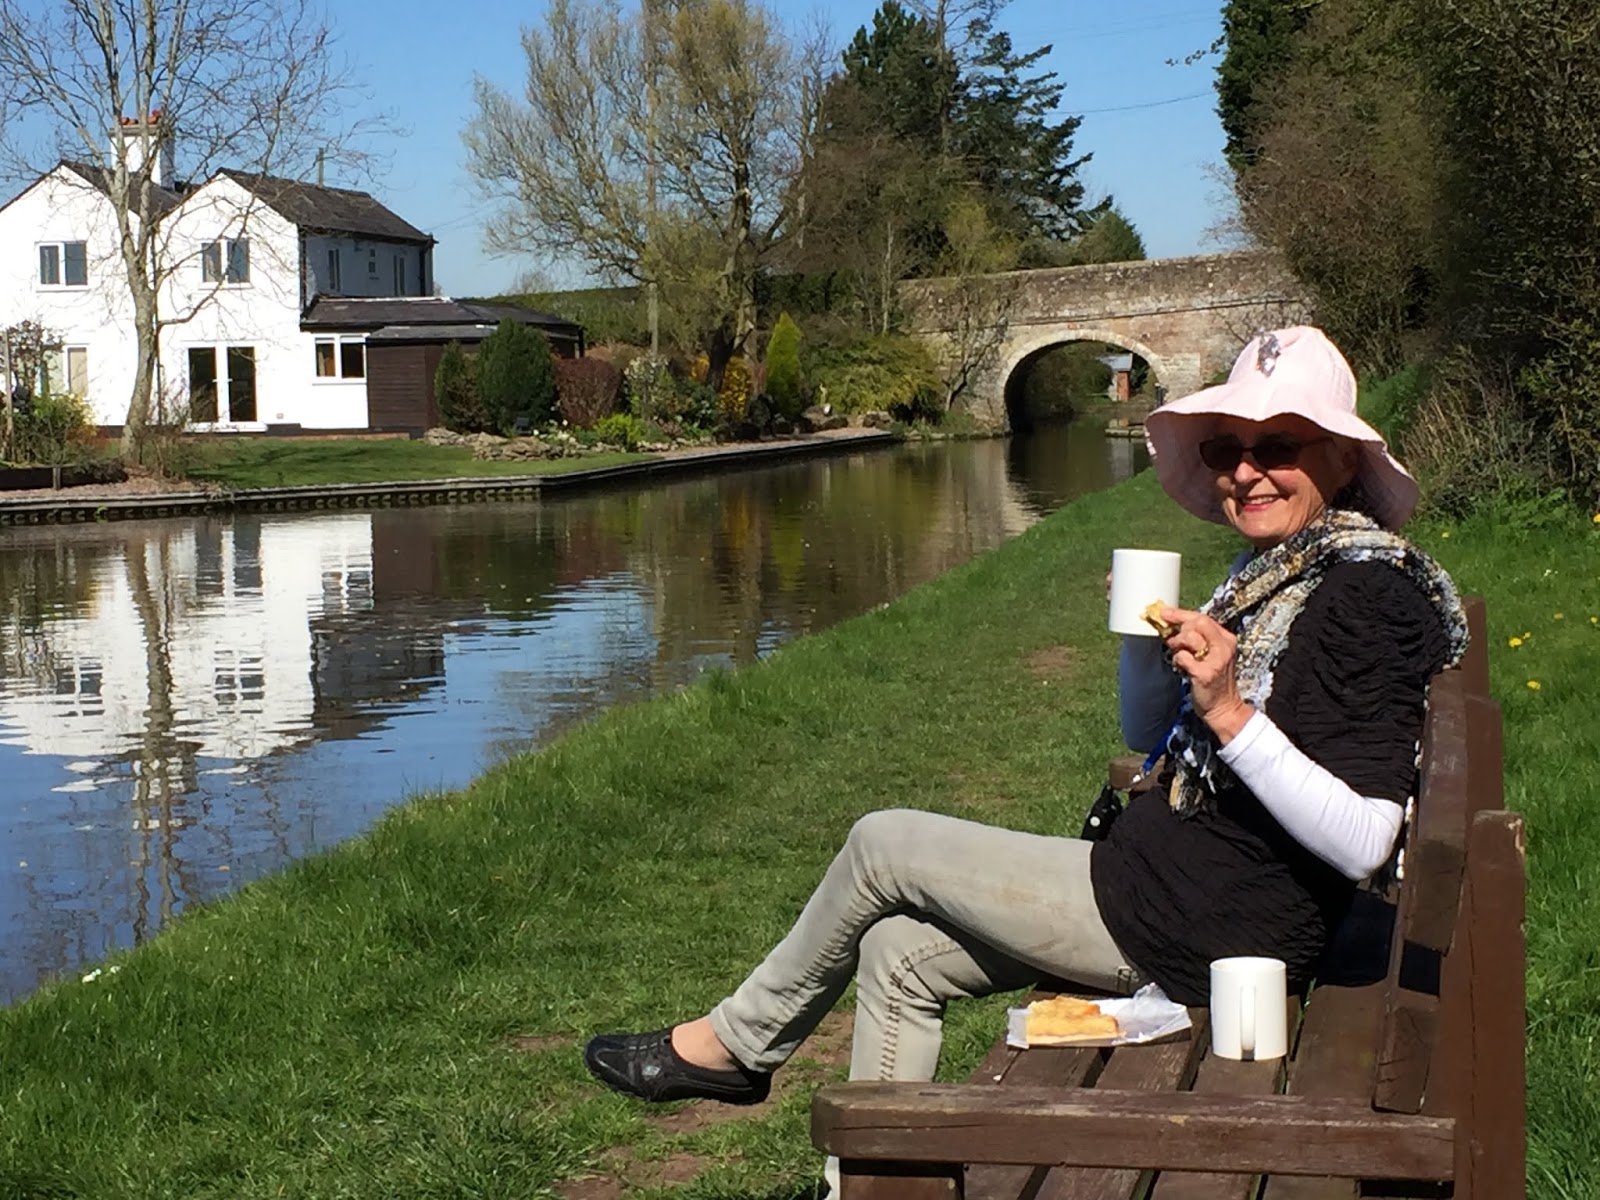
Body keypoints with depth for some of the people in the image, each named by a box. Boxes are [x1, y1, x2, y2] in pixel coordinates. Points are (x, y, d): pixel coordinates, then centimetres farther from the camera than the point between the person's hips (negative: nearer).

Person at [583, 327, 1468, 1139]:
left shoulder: (1364, 595, -18)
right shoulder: (1272, 570, 12)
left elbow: (1364, 843, -25)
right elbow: (1148, 736, 18)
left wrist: (1230, 714, -32)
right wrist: (1147, 632, -1)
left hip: (1194, 929, -9)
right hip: (1172, 888, 9)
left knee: (880, 846, 1)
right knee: (899, 954, 10)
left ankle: (737, 1043, 24)